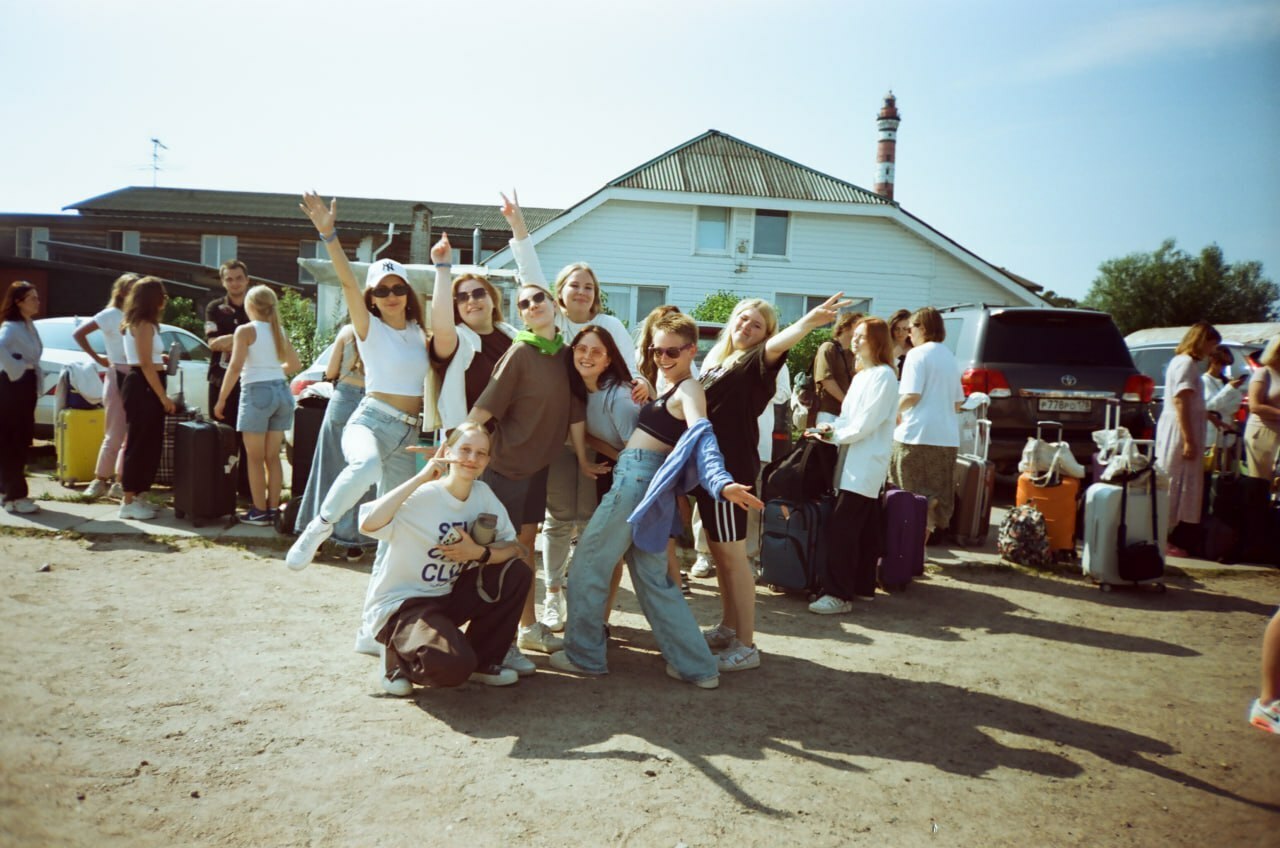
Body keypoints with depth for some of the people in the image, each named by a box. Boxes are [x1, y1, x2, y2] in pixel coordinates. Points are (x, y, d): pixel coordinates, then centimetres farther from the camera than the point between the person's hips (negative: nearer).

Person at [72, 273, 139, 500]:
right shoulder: (110, 315, -2)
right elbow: (78, 334, -2)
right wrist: (97, 358, -3)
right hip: (118, 377, -5)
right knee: (115, 435, -3)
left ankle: (120, 482, 14)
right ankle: (100, 480, 9)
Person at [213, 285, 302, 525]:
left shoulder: (245, 330, -6)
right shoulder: (279, 332, 12)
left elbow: (235, 367, -14)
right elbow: (295, 365, 18)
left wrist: (221, 399, -9)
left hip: (257, 392, -6)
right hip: (282, 391, 6)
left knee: (255, 458, 2)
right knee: (272, 457, 12)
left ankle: (259, 511, 4)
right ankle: (273, 509, 15)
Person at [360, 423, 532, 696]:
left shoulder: (483, 494, -1)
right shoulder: (422, 497, -19)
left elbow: (512, 547, -2)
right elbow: (368, 524, -37)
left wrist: (480, 553, -22)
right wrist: (420, 478, -33)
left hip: (447, 597, 7)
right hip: (401, 604, -7)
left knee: (517, 573, -11)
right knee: (454, 665, -30)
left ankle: (482, 661, 5)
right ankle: (398, 658, 4)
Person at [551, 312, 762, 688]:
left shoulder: (689, 389, -11)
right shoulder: (671, 389, 18)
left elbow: (701, 434, -29)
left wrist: (721, 482, -44)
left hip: (638, 479, -10)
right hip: (638, 478, 10)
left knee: (588, 565, 3)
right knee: (653, 578, 14)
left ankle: (584, 655, 16)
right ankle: (698, 666, 17)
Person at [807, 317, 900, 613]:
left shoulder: (883, 375, -11)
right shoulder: (862, 375, 19)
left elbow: (866, 423, -17)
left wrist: (834, 436, -8)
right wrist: (832, 427, 2)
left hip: (866, 464, -9)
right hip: (856, 463, 9)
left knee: (841, 528, -13)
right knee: (863, 529, 13)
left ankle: (839, 594, -11)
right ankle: (863, 587, 20)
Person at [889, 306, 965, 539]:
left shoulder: (917, 354, -6)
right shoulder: (950, 357, 16)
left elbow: (911, 395, -16)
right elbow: (957, 403, 19)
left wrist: (895, 411, 1)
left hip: (918, 434, -7)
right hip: (948, 436, 7)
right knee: (935, 498, 11)